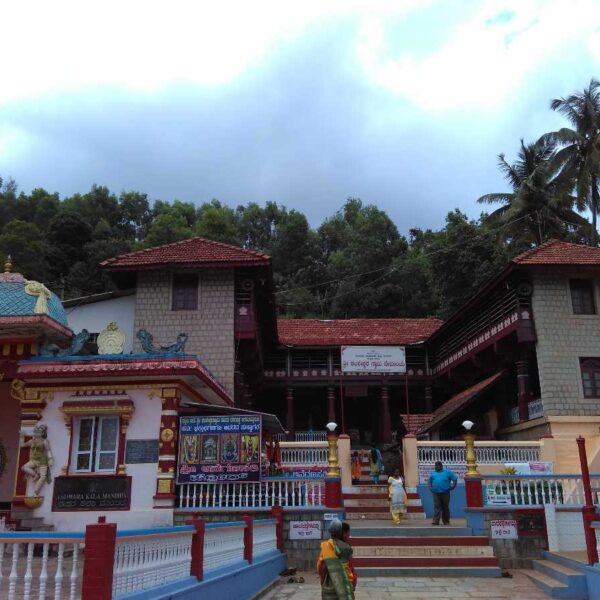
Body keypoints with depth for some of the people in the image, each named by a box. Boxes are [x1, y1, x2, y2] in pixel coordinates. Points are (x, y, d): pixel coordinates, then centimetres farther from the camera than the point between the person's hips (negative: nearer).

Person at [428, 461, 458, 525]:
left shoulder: (447, 472, 8)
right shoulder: (433, 473, 17)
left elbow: (455, 479, 5)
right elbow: (430, 481, 26)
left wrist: (452, 486, -6)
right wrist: (430, 488, 9)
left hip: (445, 493, -2)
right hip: (436, 493, 2)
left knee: (445, 507, 5)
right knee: (436, 507, -7)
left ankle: (446, 521, 15)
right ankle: (435, 521, -12)